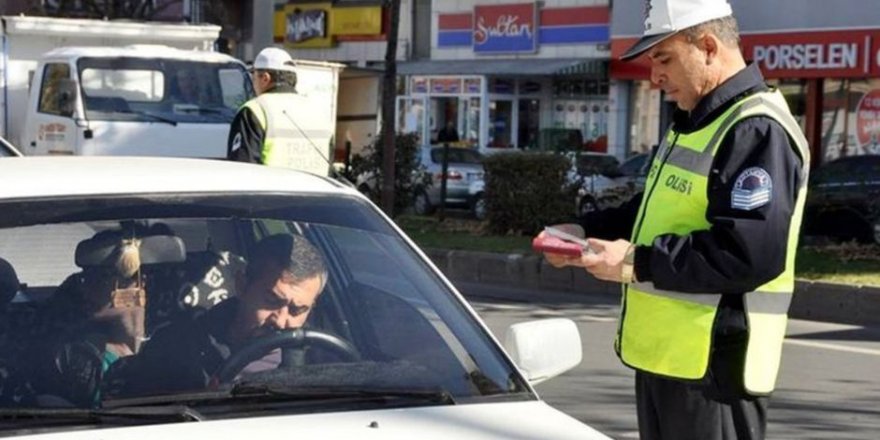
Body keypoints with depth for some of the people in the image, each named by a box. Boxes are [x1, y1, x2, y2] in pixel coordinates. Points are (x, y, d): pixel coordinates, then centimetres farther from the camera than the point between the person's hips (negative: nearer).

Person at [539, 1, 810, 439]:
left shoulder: (757, 132, -18)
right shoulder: (694, 122, 17)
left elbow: (753, 253, -27)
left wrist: (639, 262, -23)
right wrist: (586, 232, 11)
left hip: (712, 365, -10)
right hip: (662, 354, 10)